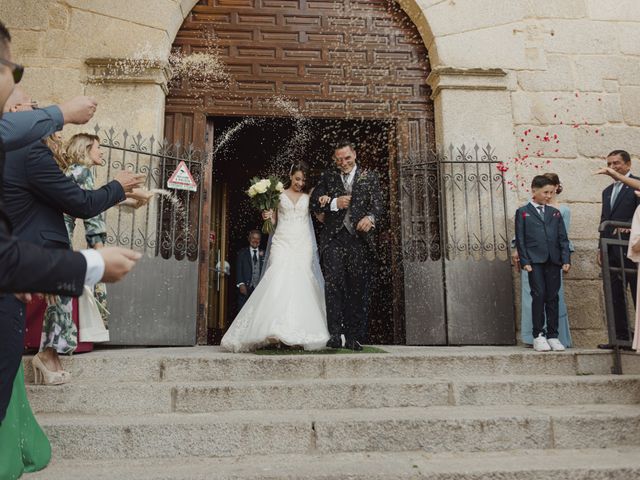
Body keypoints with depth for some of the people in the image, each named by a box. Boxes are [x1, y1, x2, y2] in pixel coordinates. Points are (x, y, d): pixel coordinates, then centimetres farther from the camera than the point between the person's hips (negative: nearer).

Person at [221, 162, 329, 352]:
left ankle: (299, 332, -3)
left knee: (301, 284, -7)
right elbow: (273, 221, 14)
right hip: (282, 243, -1)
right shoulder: (279, 195, 12)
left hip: (302, 246, 1)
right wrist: (267, 216, -6)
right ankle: (277, 329, -19)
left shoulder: (309, 197, 13)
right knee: (278, 280, -18)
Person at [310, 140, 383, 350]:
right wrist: (334, 203, -9)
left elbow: (377, 204, 2)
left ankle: (354, 337, 8)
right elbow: (315, 203, 9)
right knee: (333, 284, -12)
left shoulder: (369, 177, 14)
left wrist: (370, 217, -20)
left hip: (359, 239, 0)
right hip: (333, 238, 0)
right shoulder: (328, 178, 17)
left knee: (358, 289, 1)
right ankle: (335, 334, -11)